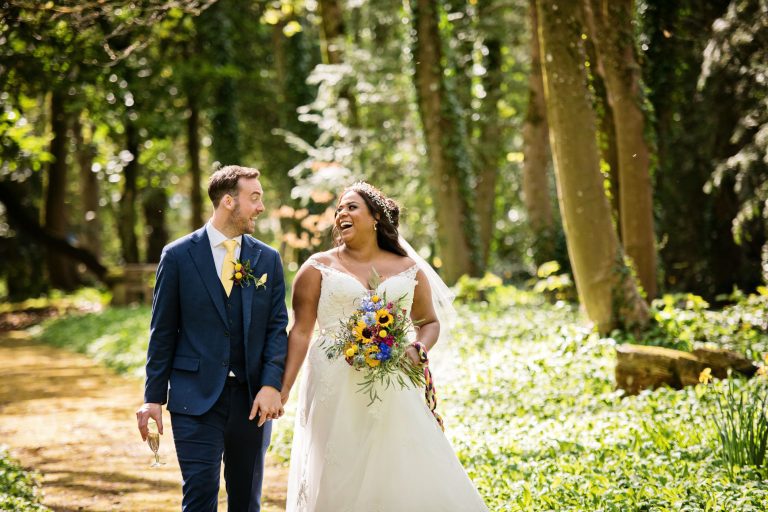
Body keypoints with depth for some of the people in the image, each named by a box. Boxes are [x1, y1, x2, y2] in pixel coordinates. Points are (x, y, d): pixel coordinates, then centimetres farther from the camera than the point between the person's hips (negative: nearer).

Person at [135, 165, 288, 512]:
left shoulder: (268, 259, 7)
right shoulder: (178, 256, -1)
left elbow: (277, 328, 4)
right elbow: (163, 332, 1)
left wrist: (271, 385, -10)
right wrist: (153, 398, -1)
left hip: (252, 399, 3)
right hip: (196, 398, -3)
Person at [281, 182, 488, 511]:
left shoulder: (408, 270, 9)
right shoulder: (319, 268, 5)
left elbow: (429, 322, 19)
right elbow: (301, 331, 1)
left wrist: (418, 350, -3)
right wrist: (283, 388, -8)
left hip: (392, 393, 1)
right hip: (334, 391, -1)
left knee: (408, 478, -5)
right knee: (336, 485, -1)